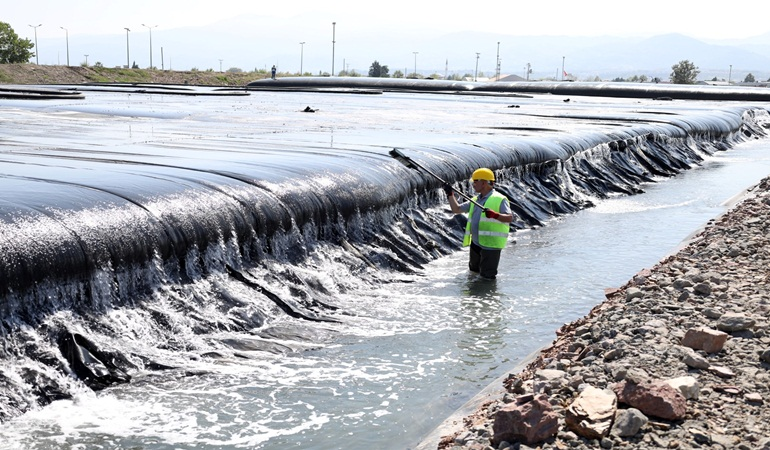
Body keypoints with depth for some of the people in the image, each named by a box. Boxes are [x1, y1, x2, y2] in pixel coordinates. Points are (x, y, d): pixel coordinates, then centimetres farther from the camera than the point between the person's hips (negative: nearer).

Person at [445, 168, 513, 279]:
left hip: (491, 244, -8)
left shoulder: (499, 199, -10)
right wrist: (450, 195, 4)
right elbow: (456, 209, 17)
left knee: (487, 276, -5)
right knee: (473, 271, 23)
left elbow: (510, 217, -20)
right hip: (475, 243, 8)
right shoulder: (475, 200, 15)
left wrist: (495, 215, -37)